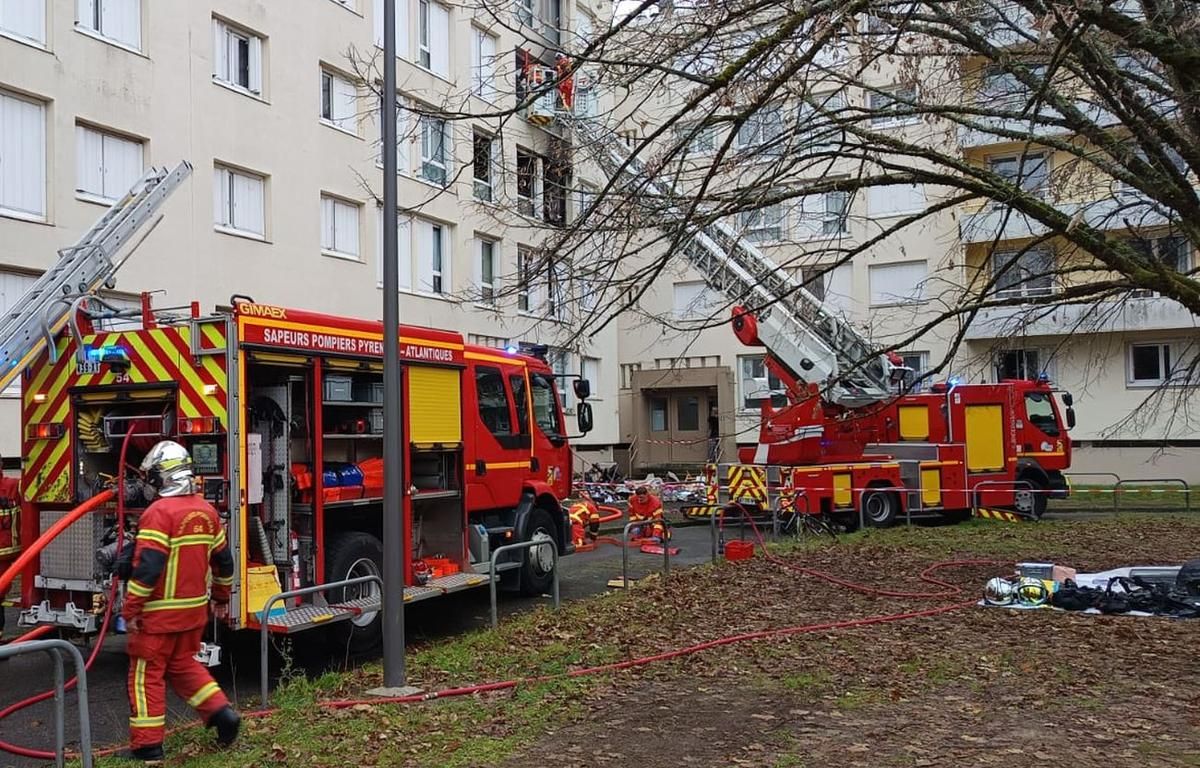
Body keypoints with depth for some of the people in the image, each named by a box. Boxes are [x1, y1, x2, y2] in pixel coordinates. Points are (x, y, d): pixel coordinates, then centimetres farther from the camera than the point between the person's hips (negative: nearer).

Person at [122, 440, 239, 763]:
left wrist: (131, 609, -15)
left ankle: (147, 746, 9)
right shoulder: (206, 510, 6)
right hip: (194, 608, 7)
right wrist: (221, 597, 25)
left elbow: (146, 568, -23)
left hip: (160, 612, -7)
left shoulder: (160, 512, -18)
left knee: (147, 675, 4)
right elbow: (223, 560, 14)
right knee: (183, 664, 22)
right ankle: (221, 712, 11)